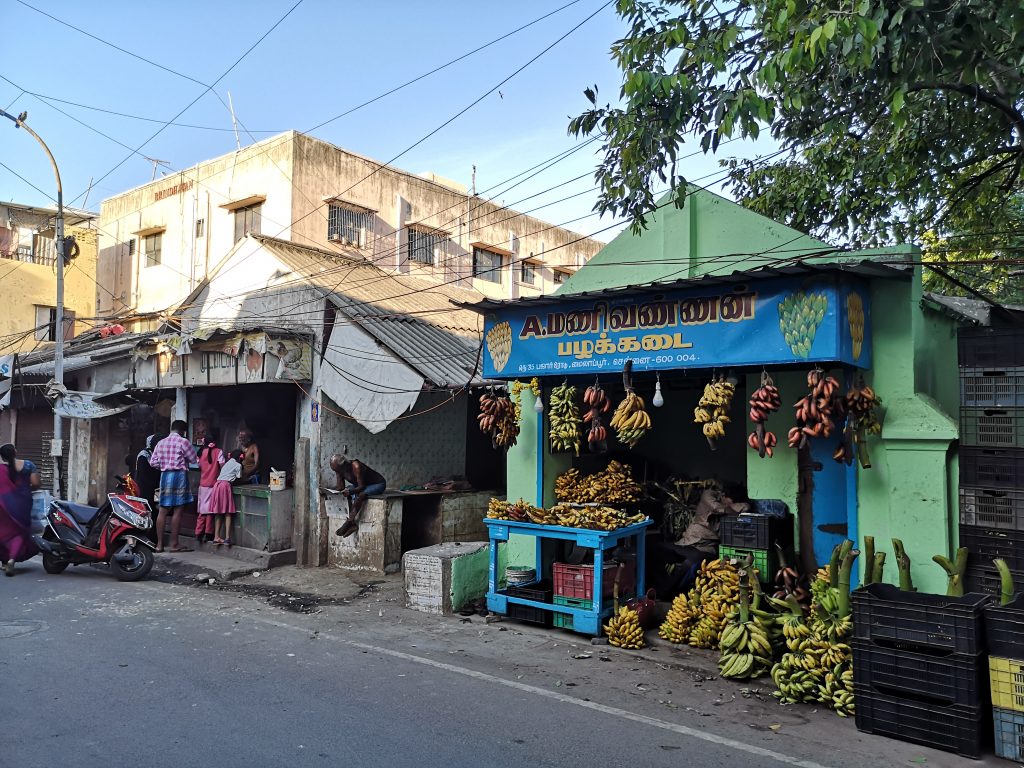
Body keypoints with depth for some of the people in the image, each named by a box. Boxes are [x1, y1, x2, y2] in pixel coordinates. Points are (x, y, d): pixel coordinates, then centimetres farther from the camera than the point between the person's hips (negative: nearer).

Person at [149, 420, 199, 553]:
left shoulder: (161, 443, 12)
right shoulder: (183, 442, -6)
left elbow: (153, 461, 9)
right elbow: (194, 460, -1)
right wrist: (184, 459, 20)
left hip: (164, 476, 6)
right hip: (178, 475, -6)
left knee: (163, 510, 7)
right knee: (177, 510, -3)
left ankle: (159, 544, 9)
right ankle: (174, 544, -2)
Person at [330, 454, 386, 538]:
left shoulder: (356, 467, -32)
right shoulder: (339, 470, -10)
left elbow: (361, 487, -29)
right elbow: (341, 487, -7)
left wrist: (350, 491, -42)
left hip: (378, 483, -8)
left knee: (361, 494, -34)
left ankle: (349, 521, -29)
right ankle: (353, 524, -22)